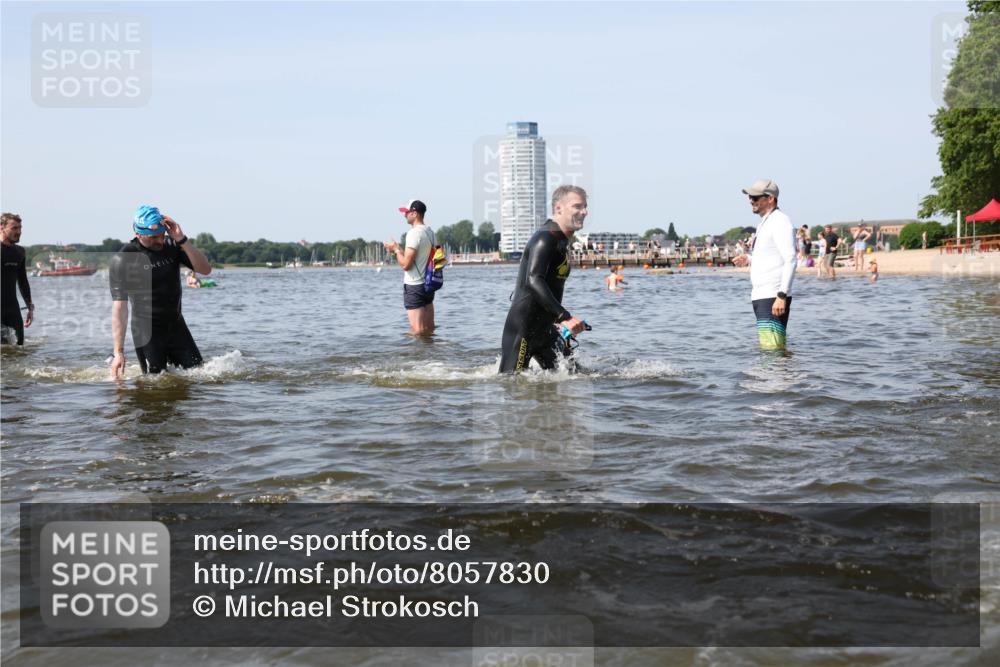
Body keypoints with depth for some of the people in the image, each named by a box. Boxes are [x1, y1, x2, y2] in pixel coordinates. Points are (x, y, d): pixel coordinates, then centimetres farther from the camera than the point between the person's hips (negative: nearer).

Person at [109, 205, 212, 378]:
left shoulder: (172, 246, -3)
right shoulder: (122, 260, -15)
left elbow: (205, 269, -11)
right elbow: (119, 307, -20)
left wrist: (182, 240, -24)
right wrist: (118, 352, -26)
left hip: (176, 324, 5)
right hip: (147, 329, -4)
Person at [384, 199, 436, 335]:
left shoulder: (414, 233, -16)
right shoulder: (430, 232, 10)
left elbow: (406, 264, -20)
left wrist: (396, 250, -4)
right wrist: (400, 249, 15)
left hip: (414, 286, -9)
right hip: (428, 283, 9)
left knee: (417, 331, -6)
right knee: (429, 329, 11)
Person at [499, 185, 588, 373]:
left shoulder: (559, 241, 15)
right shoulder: (545, 239, -16)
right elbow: (533, 280, -30)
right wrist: (565, 317, -36)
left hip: (544, 328, 10)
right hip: (522, 328, -10)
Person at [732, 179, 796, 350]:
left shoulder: (780, 222, -11)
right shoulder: (764, 223, 20)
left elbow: (790, 260, -19)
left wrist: (782, 295, -25)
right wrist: (749, 259, 13)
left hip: (773, 297, -10)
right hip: (761, 296, 10)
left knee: (772, 349, -16)